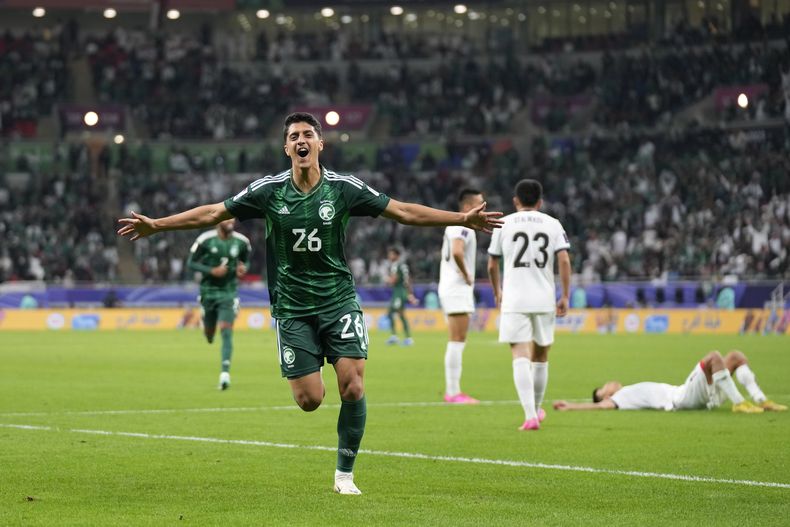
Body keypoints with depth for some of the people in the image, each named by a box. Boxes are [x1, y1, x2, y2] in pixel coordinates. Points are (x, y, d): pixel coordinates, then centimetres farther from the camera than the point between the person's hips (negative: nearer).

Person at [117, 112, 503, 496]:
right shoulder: (269, 191, -3)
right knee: (309, 400, -6)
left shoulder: (344, 188, -4)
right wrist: (155, 225, -2)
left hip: (339, 301, 0)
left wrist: (463, 219, -6)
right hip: (292, 308, 0)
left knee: (352, 386, -15)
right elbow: (213, 213, 3)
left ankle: (345, 474, 2)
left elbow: (402, 211, -1)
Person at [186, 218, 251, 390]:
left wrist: (243, 269, -9)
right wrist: (212, 271, -20)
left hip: (229, 293, 0)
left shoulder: (242, 242, -3)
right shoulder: (205, 240, -12)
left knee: (226, 331, -15)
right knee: (209, 334, 12)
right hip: (208, 291, 0)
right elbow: (191, 263, -7)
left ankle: (225, 372, -19)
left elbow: (246, 260, 15)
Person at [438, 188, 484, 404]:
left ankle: (451, 390, 15)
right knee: (457, 341, -10)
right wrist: (466, 275, -19)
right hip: (458, 289, -11)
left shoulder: (455, 226, 17)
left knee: (456, 342, 13)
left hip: (450, 287, 11)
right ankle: (454, 392, -10)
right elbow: (457, 252, -33)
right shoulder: (463, 228, -15)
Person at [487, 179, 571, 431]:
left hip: (514, 300, -2)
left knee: (521, 356, -8)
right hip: (544, 300, 2)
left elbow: (492, 265, 11)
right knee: (540, 355, 19)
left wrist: (497, 292, 28)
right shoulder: (552, 224, 7)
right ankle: (536, 408, 34)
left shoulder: (505, 224, 6)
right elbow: (564, 260, -4)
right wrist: (565, 296, 1)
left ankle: (530, 416, -22)